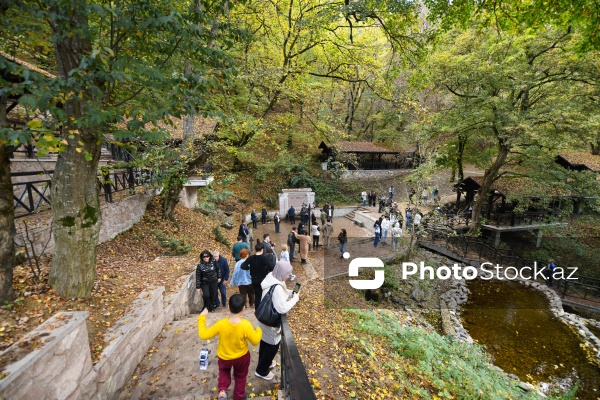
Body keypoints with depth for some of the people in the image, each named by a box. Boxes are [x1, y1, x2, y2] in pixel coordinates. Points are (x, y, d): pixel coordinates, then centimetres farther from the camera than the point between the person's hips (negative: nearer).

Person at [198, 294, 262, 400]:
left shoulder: (220, 324, -31)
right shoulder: (246, 325, -33)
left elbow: (203, 335, -19)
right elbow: (255, 341, -19)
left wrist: (202, 318, -9)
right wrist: (258, 330, 0)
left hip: (224, 357, 1)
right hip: (242, 356, -1)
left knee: (224, 371, 34)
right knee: (240, 376, 29)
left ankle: (222, 391, 16)